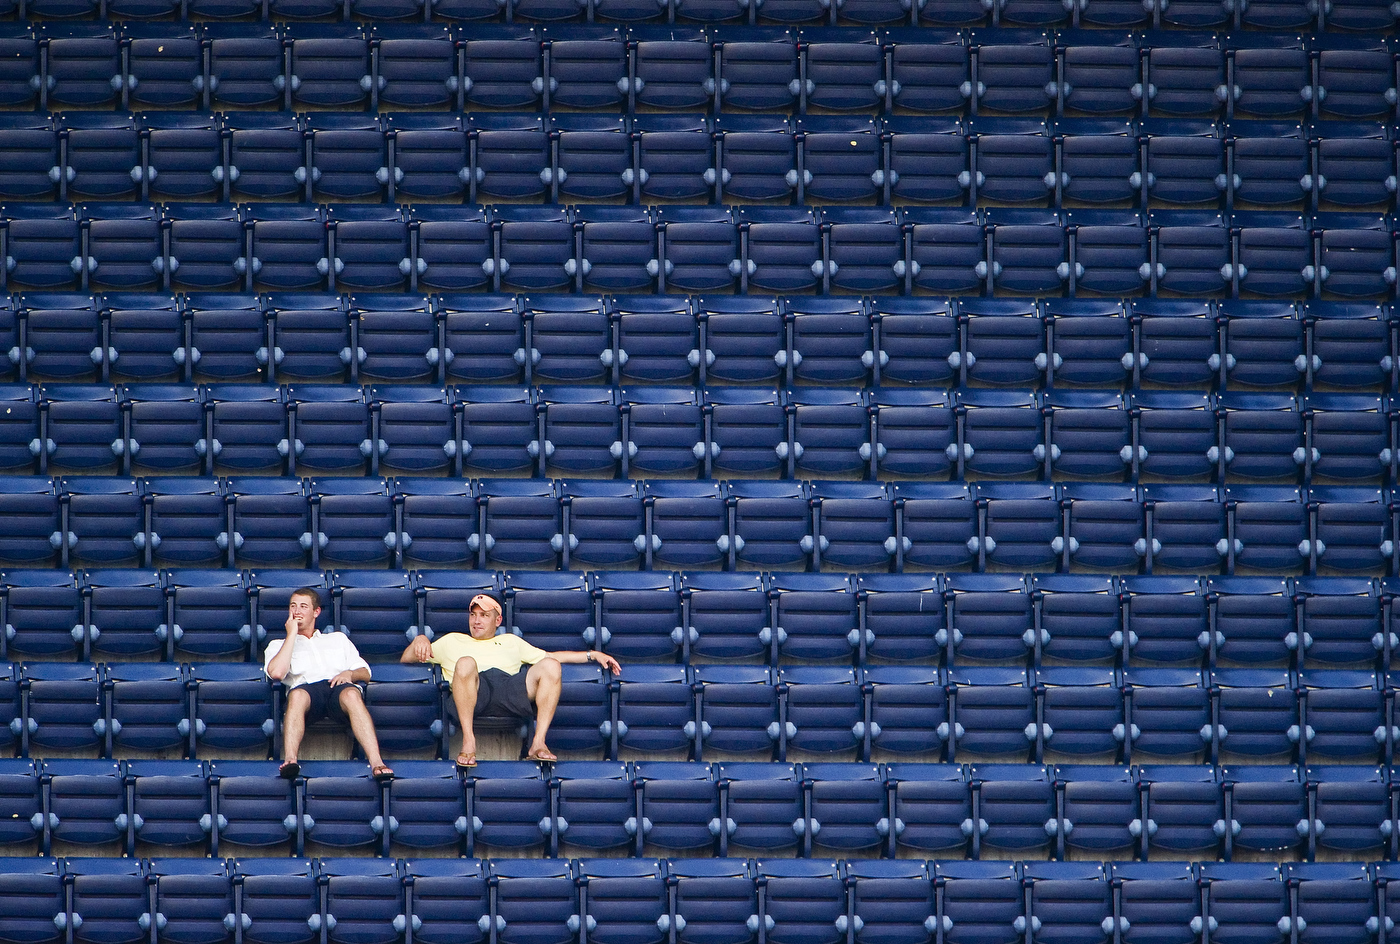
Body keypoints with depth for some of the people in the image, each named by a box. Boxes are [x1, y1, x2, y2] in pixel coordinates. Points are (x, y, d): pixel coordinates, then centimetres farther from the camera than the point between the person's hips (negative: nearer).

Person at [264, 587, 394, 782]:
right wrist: (292, 634, 13)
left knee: (351, 695, -39)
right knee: (297, 695, -40)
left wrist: (349, 673, 1)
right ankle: (289, 760, -57)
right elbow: (276, 672, 5)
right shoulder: (278, 645, 30)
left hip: (339, 687, 1)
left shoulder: (338, 639, 37)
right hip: (307, 687, -1)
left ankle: (376, 762, -55)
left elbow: (365, 673, 26)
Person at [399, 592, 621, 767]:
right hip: (474, 693, -2)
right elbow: (405, 660, 32)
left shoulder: (510, 641, 43)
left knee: (550, 666, -26)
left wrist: (592, 654, 31)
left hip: (511, 685, 2)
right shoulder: (452, 641, 38)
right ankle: (468, 742, -36)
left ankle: (538, 744, -30)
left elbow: (550, 656, 40)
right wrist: (419, 640, 9)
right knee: (465, 663, -38)